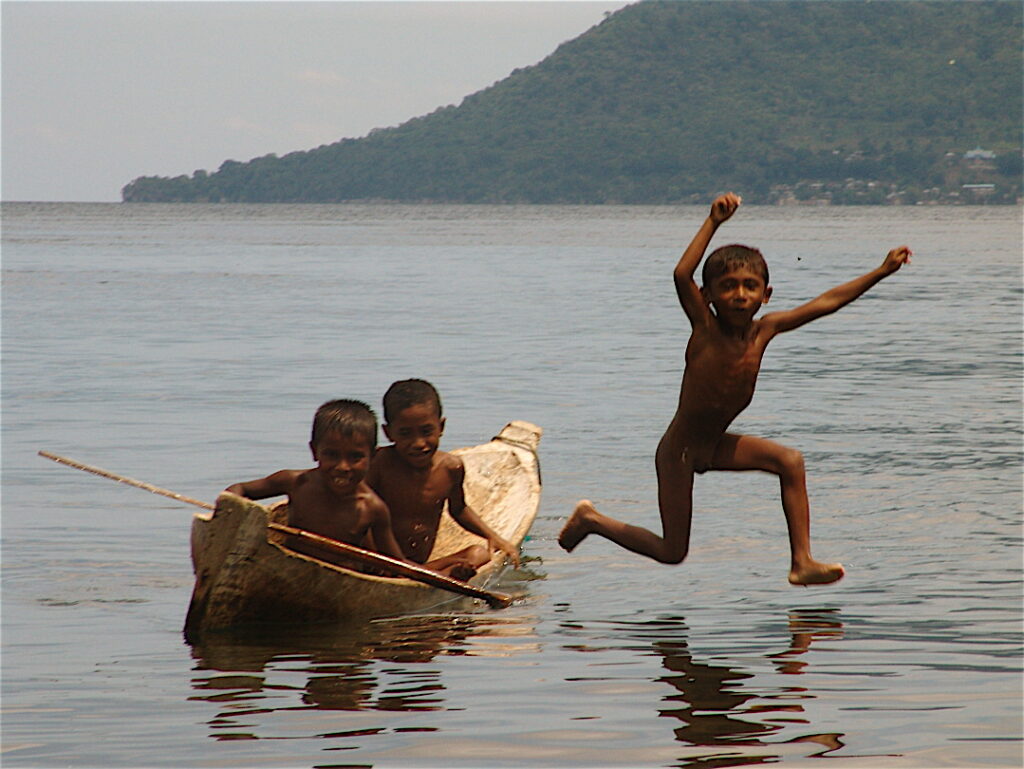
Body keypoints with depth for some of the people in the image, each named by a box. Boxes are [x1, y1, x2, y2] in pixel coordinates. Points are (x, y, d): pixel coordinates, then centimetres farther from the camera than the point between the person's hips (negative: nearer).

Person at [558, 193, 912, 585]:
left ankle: (801, 561, -9)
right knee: (672, 552, 1)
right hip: (679, 448, -6)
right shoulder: (705, 328, -20)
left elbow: (825, 303, 0)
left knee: (790, 461, -13)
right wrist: (714, 222, -41)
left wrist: (882, 271, 1)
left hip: (716, 445, 6)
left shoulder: (763, 331, -5)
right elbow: (682, 275, -38)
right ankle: (592, 519, 24)